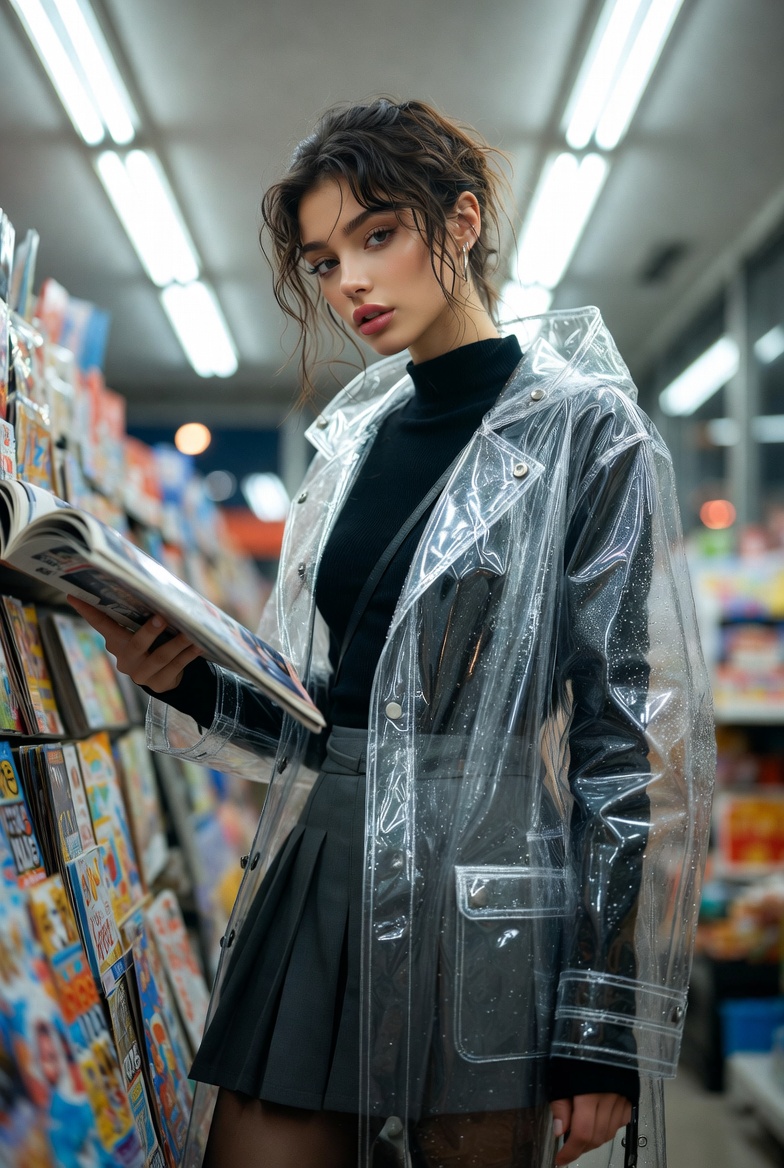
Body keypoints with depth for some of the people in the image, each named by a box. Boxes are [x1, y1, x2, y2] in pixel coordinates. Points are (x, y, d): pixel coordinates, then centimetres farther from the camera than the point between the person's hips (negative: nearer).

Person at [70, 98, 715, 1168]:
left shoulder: (585, 429, -3)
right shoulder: (353, 438, 14)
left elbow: (643, 735, -9)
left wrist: (608, 1033, -13)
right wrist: (185, 681, -4)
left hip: (487, 912, -5)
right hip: (315, 888, 5)